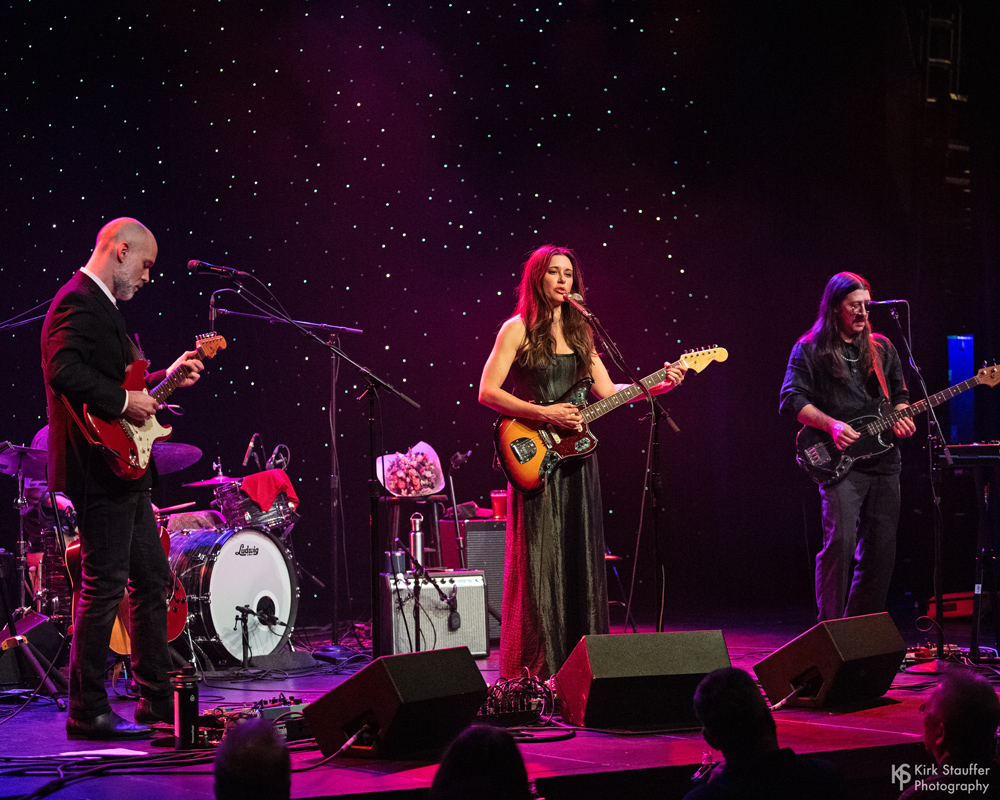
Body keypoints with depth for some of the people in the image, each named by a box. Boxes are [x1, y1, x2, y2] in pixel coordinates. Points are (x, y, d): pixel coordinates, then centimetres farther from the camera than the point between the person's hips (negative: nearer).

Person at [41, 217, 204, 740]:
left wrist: (165, 378, 20)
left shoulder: (101, 306, 20)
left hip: (123, 472, 11)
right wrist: (123, 402, -22)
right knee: (104, 588, -8)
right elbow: (65, 372, -28)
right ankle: (87, 712, -2)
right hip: (99, 469, -11)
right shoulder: (77, 303, -13)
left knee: (153, 581, 14)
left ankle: (158, 699, 22)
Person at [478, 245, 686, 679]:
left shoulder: (579, 333, 15)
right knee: (539, 565, -6)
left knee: (581, 561, 7)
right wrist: (544, 413, -16)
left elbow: (607, 392, 15)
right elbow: (487, 392, -10)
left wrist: (658, 385, 3)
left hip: (576, 455, 6)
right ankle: (533, 673, -1)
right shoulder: (518, 329, -3)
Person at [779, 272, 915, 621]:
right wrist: (831, 425, -18)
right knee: (840, 540, -17)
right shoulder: (810, 349, 1)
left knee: (881, 548, 5)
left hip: (884, 460, 5)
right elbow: (791, 399, -6)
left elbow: (900, 393, 22)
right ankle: (831, 627, -9)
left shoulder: (882, 348, 16)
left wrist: (901, 416, -1)